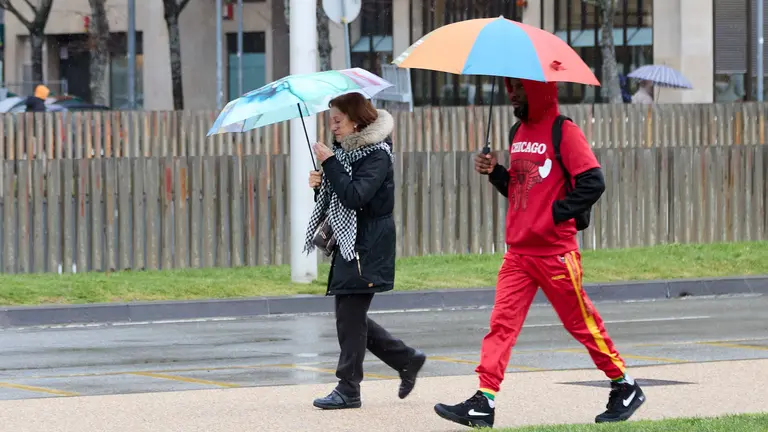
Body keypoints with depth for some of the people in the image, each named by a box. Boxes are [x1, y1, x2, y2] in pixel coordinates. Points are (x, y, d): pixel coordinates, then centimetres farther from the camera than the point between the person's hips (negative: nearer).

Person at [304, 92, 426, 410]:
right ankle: (407, 360, 21)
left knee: (350, 315, -8)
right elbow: (336, 200, 20)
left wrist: (329, 163, -20)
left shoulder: (376, 155, -11)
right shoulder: (345, 152, 15)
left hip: (365, 249, -9)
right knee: (351, 315, 9)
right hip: (347, 243, 9)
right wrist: (319, 185, 0)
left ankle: (348, 390, -3)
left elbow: (355, 196, -25)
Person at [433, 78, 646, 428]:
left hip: (555, 251, -7)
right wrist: (494, 172, 3)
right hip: (518, 251, 7)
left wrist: (556, 214, -18)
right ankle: (484, 403, -9)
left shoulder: (563, 132, -10)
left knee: (581, 322, 4)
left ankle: (625, 388, 20)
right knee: (502, 321, -4)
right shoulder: (520, 133, 14)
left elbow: (593, 182, -18)